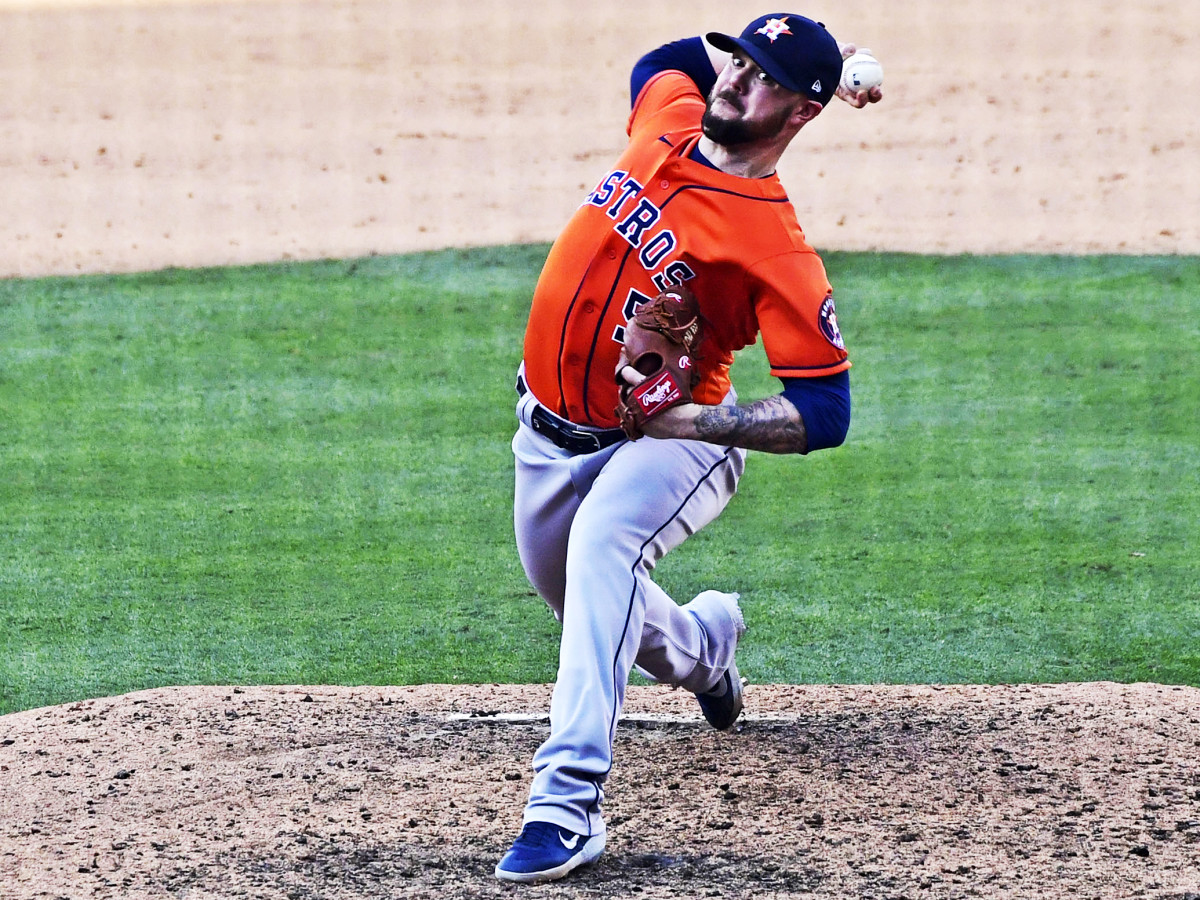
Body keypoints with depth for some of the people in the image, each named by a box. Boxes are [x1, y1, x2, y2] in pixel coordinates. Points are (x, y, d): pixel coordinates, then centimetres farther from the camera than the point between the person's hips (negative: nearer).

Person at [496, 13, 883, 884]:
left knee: (603, 540, -38)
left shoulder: (778, 249, -24)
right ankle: (700, 641, 61)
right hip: (550, 437, 8)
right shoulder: (668, 111, -7)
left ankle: (572, 797, -47)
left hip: (668, 446, -8)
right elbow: (675, 57, 20)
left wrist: (701, 420, -35)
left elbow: (826, 411, -25)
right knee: (572, 591, 27)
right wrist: (781, 46, 6)